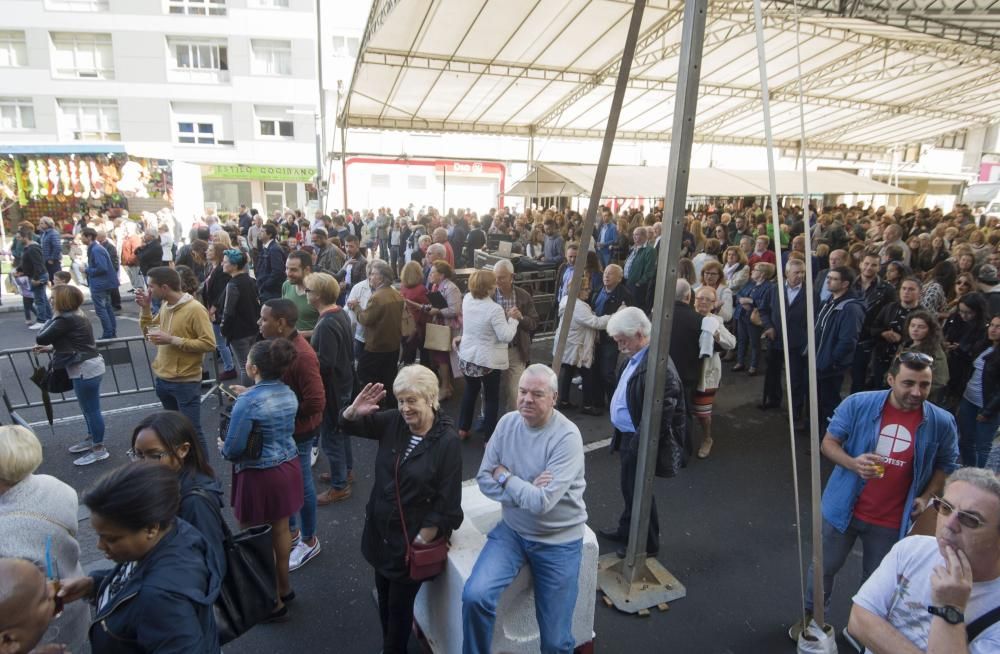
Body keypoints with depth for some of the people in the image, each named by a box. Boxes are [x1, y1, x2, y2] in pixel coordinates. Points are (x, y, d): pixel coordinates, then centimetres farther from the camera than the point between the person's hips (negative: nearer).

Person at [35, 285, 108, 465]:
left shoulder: (66, 319, -18)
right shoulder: (77, 316, 13)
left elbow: (40, 338, -11)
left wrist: (51, 320, 0)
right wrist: (51, 348, 16)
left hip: (85, 369, -11)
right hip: (90, 366, 11)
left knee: (91, 409, -1)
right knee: (89, 408, 23)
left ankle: (99, 449, 8)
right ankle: (91, 439, 38)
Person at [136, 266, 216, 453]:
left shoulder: (195, 309, -18)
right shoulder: (165, 306, 5)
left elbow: (209, 344, -21)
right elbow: (148, 332, 18)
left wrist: (172, 340, -23)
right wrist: (145, 308, 2)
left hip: (185, 383, -8)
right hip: (162, 379, 8)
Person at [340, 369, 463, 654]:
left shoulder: (448, 442, -22)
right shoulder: (393, 422, -9)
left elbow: (446, 503, -18)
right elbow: (348, 425, 1)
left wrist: (419, 543, -14)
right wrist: (354, 410, -22)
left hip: (412, 539, -5)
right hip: (380, 531, 5)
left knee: (400, 604, 15)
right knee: (384, 597, 26)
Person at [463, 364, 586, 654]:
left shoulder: (567, 437, -22)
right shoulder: (507, 423, -5)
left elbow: (541, 503, -27)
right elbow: (484, 480, -4)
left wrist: (505, 476, -13)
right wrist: (526, 489, -19)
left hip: (558, 541, -3)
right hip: (512, 530, 4)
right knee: (474, 596, -17)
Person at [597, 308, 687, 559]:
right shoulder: (635, 357, 5)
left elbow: (662, 414, -28)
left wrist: (640, 443, -22)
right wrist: (622, 434, 14)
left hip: (639, 442, -9)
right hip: (628, 436, 9)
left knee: (637, 491, 8)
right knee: (629, 488, 24)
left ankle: (647, 544, 28)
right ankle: (626, 530, 43)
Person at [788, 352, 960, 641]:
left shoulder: (941, 422, -11)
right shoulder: (858, 404, -17)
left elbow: (946, 466, 6)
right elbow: (829, 442, -8)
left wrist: (926, 497, -7)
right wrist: (852, 463, -27)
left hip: (891, 521, 1)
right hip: (844, 508, -1)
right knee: (824, 568, 18)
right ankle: (811, 615, 44)